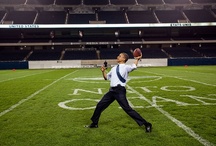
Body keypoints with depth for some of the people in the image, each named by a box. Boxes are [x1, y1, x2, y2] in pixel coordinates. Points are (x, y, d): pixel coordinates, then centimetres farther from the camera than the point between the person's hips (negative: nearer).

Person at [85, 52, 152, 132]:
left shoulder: (126, 67, 0)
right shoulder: (114, 68, 20)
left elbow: (134, 67, -15)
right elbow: (106, 77, 25)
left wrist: (137, 59, -4)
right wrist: (103, 71, 10)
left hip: (120, 90, -7)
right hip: (112, 90, 8)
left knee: (127, 108, -11)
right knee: (100, 105, 11)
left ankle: (145, 124, -1)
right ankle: (94, 123, 29)